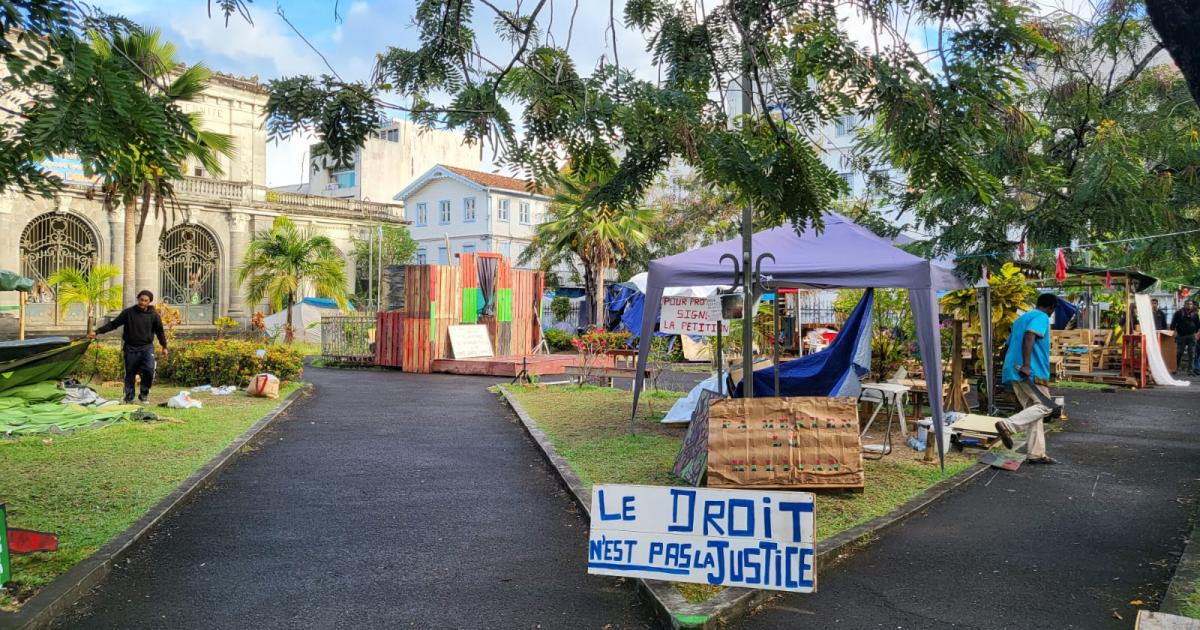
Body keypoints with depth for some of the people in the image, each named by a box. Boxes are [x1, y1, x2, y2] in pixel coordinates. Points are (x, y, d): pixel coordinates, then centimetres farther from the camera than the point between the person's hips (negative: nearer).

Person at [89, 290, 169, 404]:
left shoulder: (154, 315, 0)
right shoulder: (128, 312, -2)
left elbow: (160, 331, 10)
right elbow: (113, 324, 1)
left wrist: (164, 347, 12)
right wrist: (97, 332, -6)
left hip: (147, 347, -1)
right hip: (131, 348, 1)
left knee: (149, 369, -18)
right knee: (130, 374, 7)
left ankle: (144, 395, 0)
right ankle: (128, 398, 19)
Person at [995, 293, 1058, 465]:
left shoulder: (1021, 318, 24)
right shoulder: (1042, 317, -3)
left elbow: (1010, 343, 27)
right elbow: (1029, 338, -21)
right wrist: (1027, 365, -29)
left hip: (1015, 371, 9)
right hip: (1031, 372, -9)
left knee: (1032, 409, 9)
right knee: (1045, 406, -5)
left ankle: (1036, 454, 6)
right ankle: (1008, 425, -21)